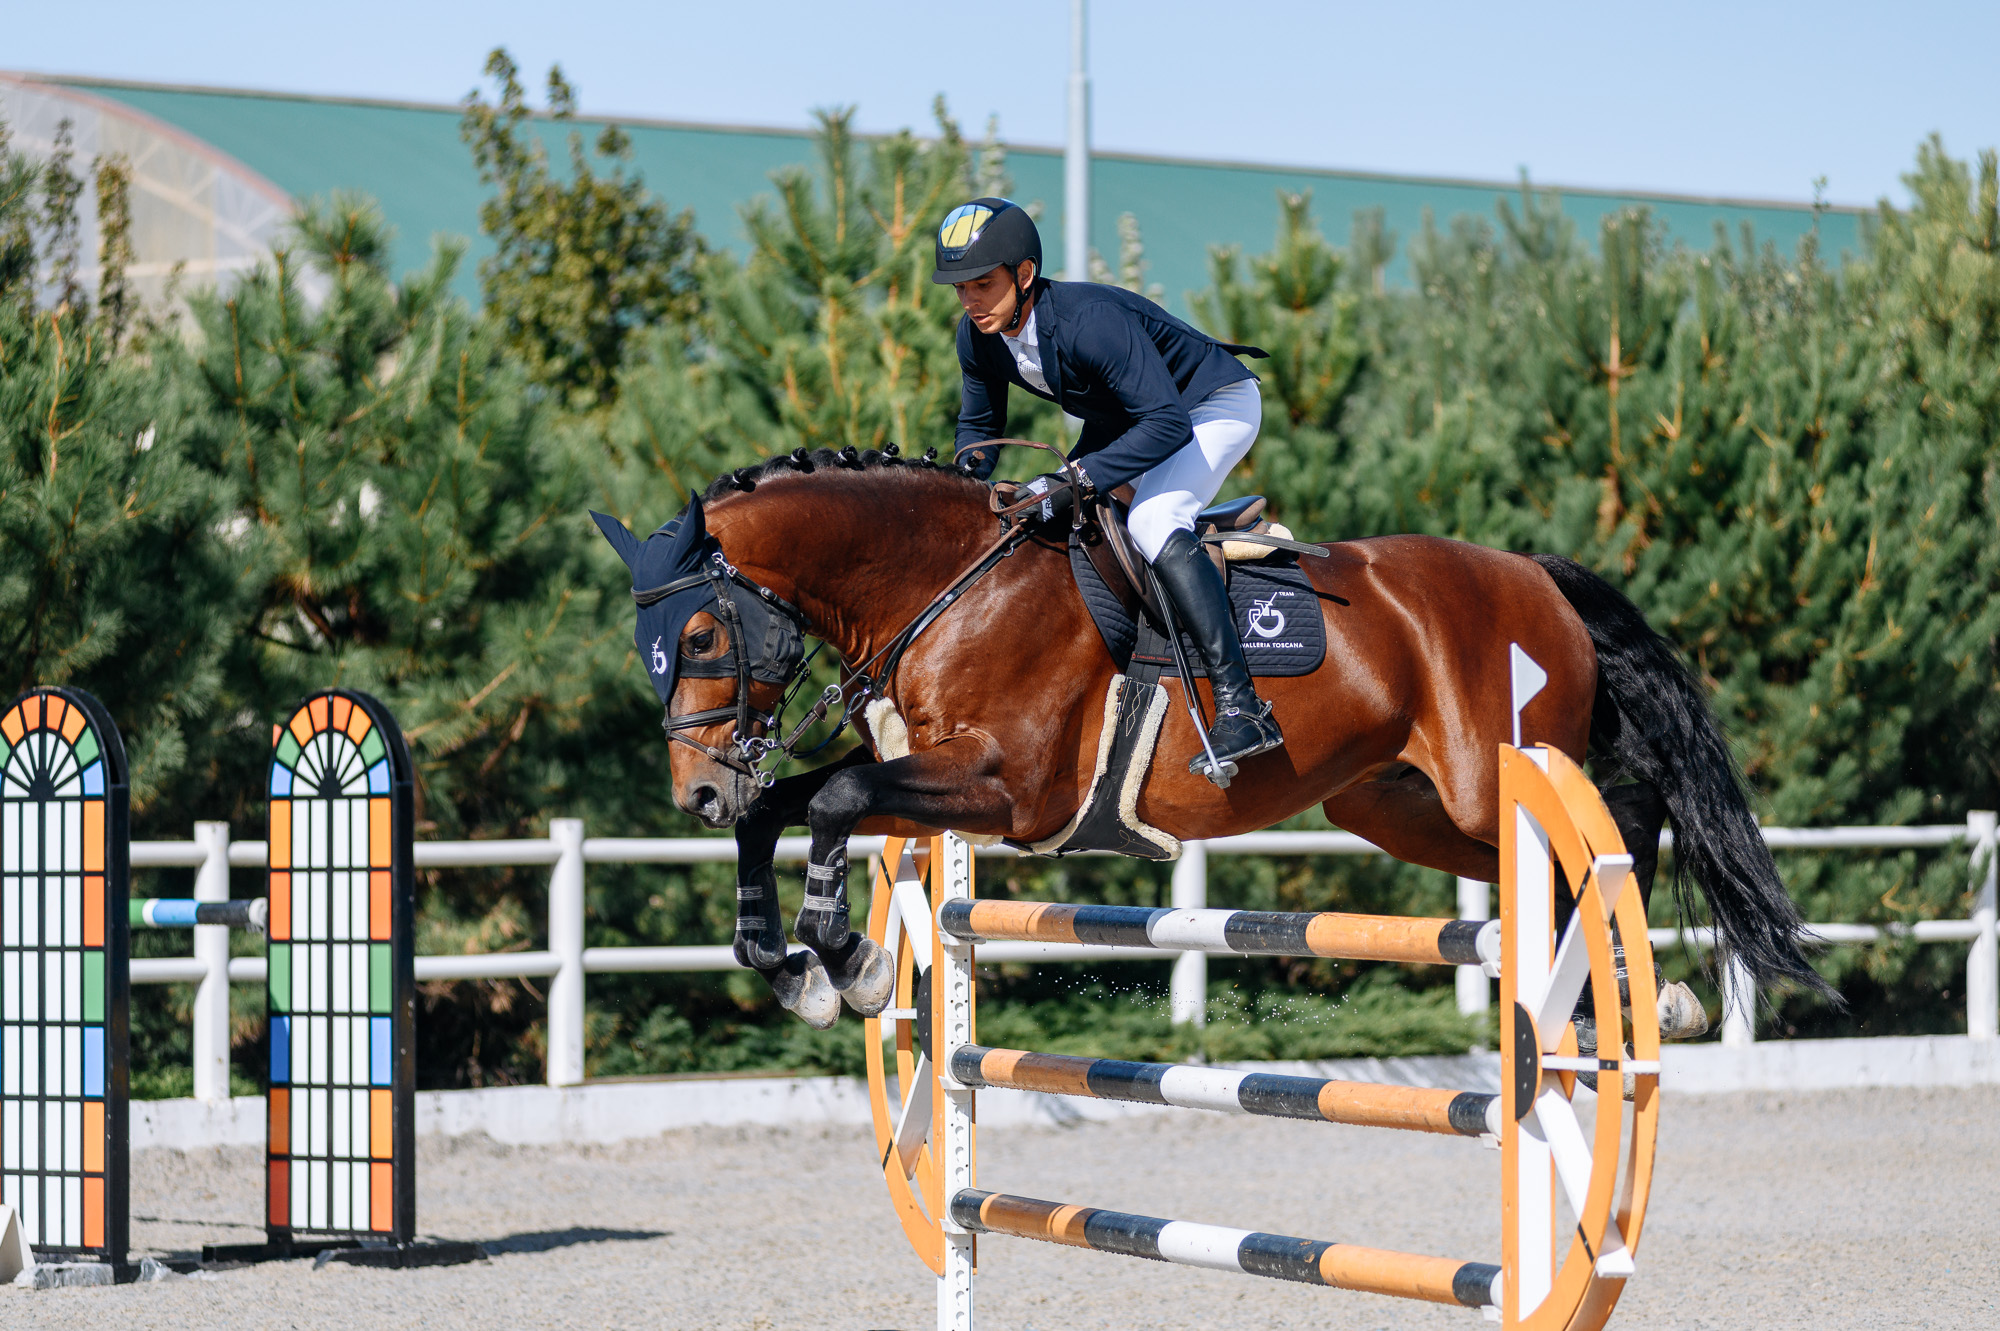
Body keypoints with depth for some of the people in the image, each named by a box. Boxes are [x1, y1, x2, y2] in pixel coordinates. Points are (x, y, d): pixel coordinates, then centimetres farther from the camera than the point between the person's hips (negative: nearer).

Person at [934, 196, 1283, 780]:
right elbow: (979, 423, 5)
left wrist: (1073, 481, -47)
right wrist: (968, 474, -19)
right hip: (1123, 416, 9)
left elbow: (1168, 424, -42)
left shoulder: (1090, 321, -37)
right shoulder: (978, 338, -13)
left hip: (1215, 406, -9)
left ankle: (1241, 707, -34)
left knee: (1152, 523, -31)